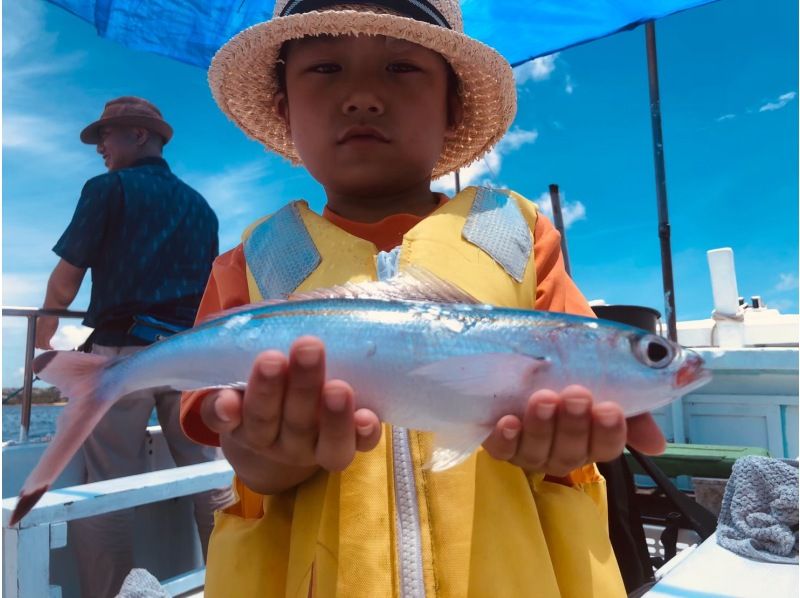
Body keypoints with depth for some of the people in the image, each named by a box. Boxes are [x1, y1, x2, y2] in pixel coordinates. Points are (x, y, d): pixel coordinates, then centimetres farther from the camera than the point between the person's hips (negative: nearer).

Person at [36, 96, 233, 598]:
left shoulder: (108, 189, 2)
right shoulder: (199, 204, 16)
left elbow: (66, 279, 2)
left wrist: (43, 335, 18)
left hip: (124, 351, -4)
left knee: (112, 488, 1)